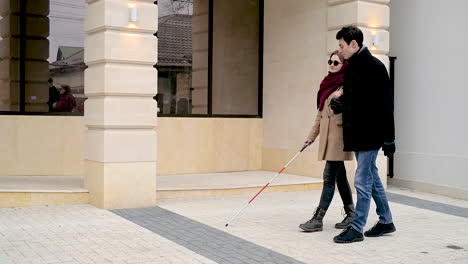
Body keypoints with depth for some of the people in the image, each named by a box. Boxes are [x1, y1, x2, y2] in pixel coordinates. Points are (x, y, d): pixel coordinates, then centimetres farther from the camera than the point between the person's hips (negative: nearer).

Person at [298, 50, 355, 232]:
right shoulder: (327, 84, 17)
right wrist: (312, 135, 20)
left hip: (339, 135, -8)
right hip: (327, 135, 8)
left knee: (329, 177, -7)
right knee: (339, 176, 13)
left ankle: (318, 219, -4)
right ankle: (351, 214, 22)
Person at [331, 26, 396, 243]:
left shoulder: (374, 66, -14)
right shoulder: (350, 68, 11)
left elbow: (386, 103, -16)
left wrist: (389, 138, -17)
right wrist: (340, 104, -2)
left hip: (371, 135, -9)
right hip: (356, 134, 9)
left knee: (362, 181, -4)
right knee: (371, 177, 16)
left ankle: (357, 228, 5)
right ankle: (385, 221, 29)